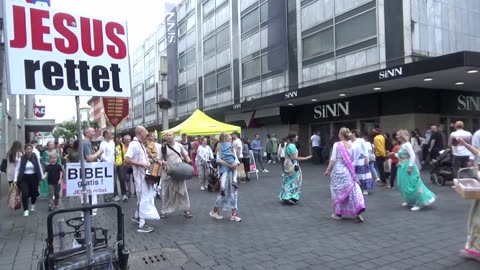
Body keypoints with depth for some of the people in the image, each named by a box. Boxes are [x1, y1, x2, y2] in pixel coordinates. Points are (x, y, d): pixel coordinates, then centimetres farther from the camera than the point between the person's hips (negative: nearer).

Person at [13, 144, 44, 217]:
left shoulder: (35, 157, -5)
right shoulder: (22, 158, -7)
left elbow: (39, 167, 4)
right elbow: (17, 169, -3)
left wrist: (42, 176, 5)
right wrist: (15, 179, -8)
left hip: (33, 177, 1)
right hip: (24, 178, -1)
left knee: (34, 192, 13)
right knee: (25, 194, -9)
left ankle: (33, 205, 42)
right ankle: (26, 210, 0)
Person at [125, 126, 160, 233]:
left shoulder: (140, 144, 11)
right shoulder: (134, 144, -17)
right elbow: (127, 160, -23)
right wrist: (142, 164, -23)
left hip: (145, 174, 9)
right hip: (140, 174, -9)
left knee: (143, 196, 20)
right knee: (144, 197, -4)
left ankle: (137, 216, 36)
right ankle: (142, 225, 4)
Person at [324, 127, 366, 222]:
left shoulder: (337, 144, -11)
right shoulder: (351, 145, 4)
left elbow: (333, 159, -12)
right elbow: (352, 159, 11)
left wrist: (328, 170, -2)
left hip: (338, 171, -4)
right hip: (349, 171, 4)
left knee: (338, 191, 9)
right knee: (352, 190, 6)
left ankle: (338, 213, 19)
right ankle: (358, 212, 0)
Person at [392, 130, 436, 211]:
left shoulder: (407, 144, -15)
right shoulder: (402, 145, 13)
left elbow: (413, 155, -23)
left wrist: (410, 167, -26)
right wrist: (394, 154, 11)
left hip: (407, 167, -10)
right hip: (402, 167, 10)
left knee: (411, 185, -7)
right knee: (404, 185, 15)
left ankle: (420, 203, 3)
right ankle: (410, 201, 28)